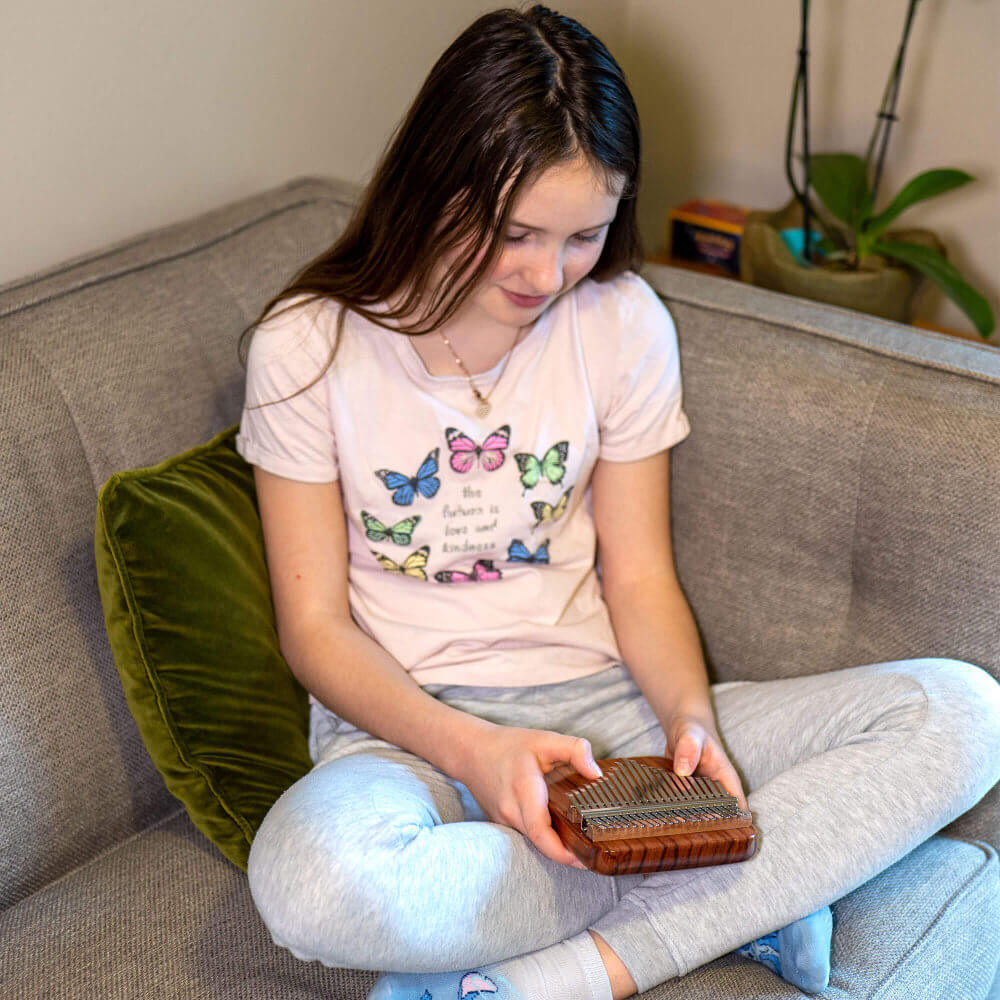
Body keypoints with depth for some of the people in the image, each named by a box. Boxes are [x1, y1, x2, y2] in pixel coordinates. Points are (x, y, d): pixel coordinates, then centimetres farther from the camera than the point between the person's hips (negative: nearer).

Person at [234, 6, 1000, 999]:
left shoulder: (622, 322, 0)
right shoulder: (307, 344, -7)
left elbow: (639, 578, 4)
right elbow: (315, 626, -6)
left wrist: (691, 717, -17)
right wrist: (471, 750, -22)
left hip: (599, 706, 3)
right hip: (406, 728, -2)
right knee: (309, 875, -40)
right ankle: (745, 899, -17)